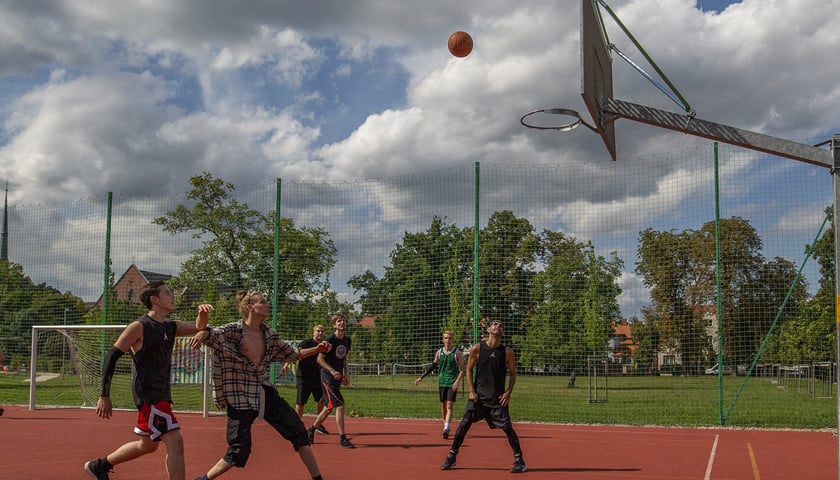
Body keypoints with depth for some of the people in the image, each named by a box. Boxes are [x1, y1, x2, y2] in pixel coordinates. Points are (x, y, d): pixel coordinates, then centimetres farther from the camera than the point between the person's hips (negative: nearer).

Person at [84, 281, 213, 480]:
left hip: (162, 394, 9)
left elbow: (197, 327, 12)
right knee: (174, 441, -14)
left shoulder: (171, 327, 11)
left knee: (149, 445, 21)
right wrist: (104, 396, -12)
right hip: (148, 394, -9)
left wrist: (202, 314, -13)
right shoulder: (139, 327, -12)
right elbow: (111, 357, -11)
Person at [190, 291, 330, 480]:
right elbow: (212, 334, -28)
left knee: (298, 432, 0)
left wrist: (316, 349, 9)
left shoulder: (269, 334, 6)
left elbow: (291, 353, 20)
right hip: (239, 398, -5)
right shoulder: (233, 331, -11)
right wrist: (201, 334, -51)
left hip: (267, 394, 6)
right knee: (239, 453, -5)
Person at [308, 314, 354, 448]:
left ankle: (312, 430, 31)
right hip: (327, 377, -8)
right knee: (340, 405, -15)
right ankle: (342, 439, -12)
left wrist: (345, 374, 9)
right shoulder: (330, 340, -14)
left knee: (329, 408, 12)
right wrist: (332, 371, -22)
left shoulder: (347, 340, 9)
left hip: (338, 377, 8)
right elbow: (319, 359, -13)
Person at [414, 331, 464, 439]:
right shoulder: (439, 352, 6)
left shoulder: (457, 353, -5)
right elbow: (433, 366, 16)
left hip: (452, 383, -4)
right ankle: (445, 426, 26)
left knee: (449, 406, -13)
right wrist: (421, 377, 13)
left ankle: (446, 429, -21)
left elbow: (462, 370, -5)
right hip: (442, 382, 4)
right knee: (443, 406, 10)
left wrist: (457, 381, -20)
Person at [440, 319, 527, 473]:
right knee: (464, 424, -4)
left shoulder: (507, 352, 0)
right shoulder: (477, 348, -2)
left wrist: (508, 392, -3)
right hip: (478, 396, 0)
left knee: (508, 428, -5)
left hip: (498, 398, 0)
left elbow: (513, 373, 9)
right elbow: (469, 370, 5)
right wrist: (471, 391, -4)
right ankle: (451, 457, 9)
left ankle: (519, 460, 9)